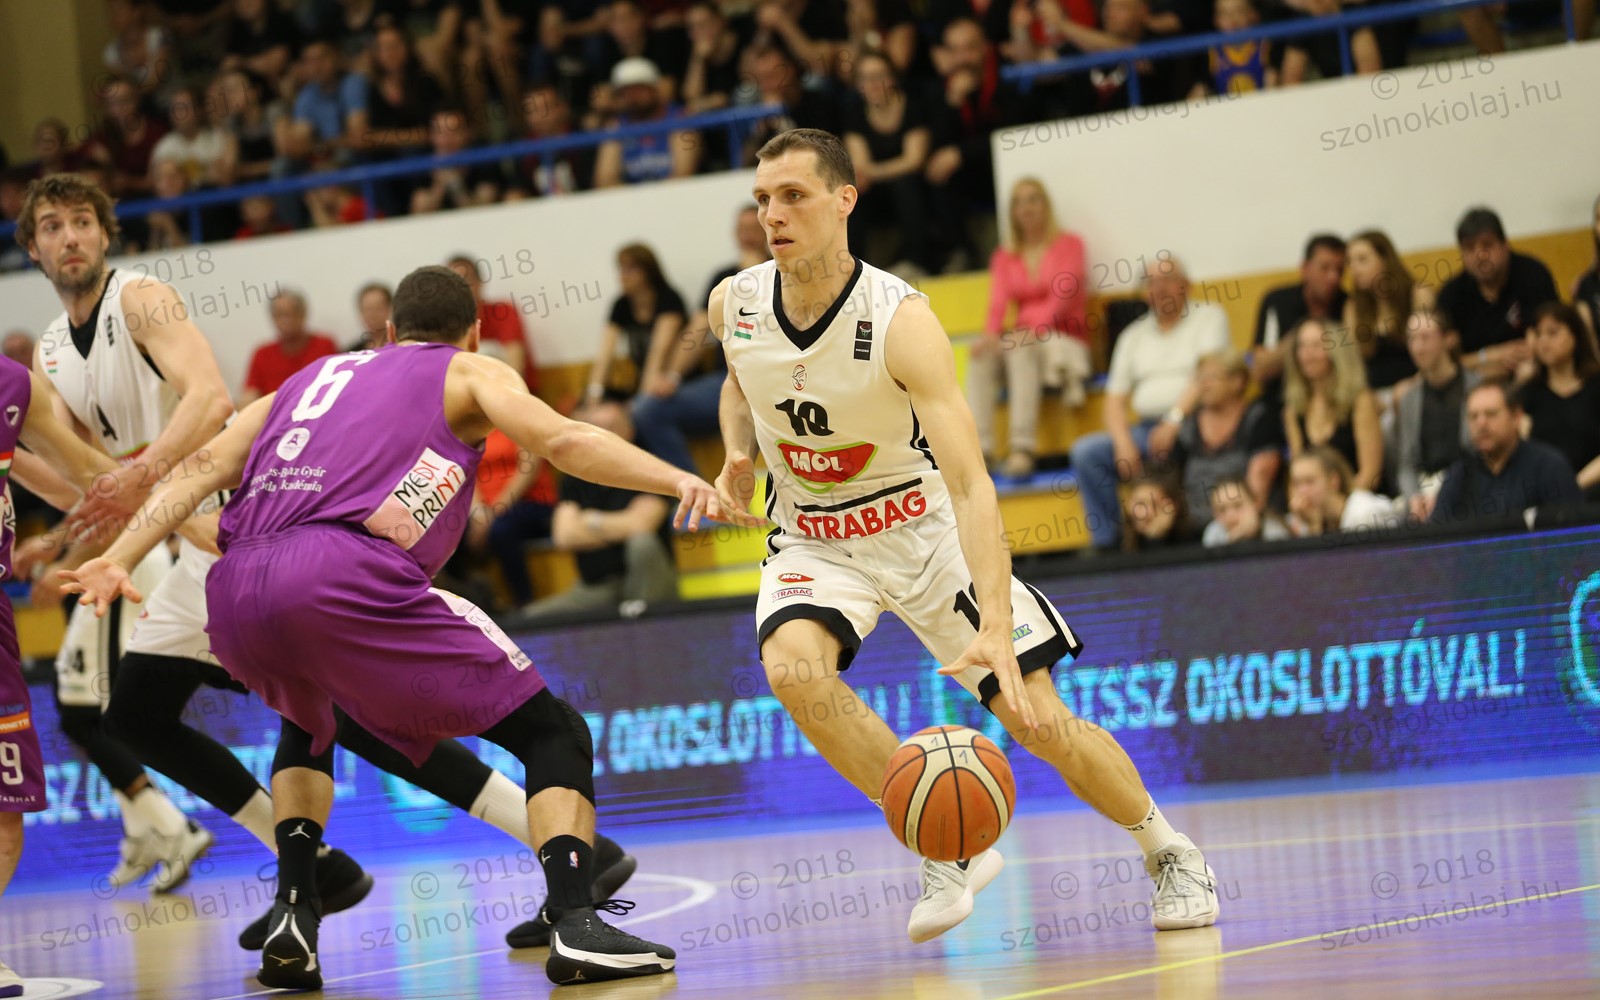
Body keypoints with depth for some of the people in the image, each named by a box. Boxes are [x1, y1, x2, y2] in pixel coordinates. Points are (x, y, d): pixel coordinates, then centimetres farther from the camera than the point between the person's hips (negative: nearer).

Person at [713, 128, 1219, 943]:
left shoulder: (900, 320, -28)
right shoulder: (734, 306, -12)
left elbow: (970, 484, -35)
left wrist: (995, 626, -47)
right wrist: (738, 457, -8)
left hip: (920, 524, -3)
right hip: (813, 536, 3)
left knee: (1038, 720, -5)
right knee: (792, 667, -30)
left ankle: (1169, 852, 23)